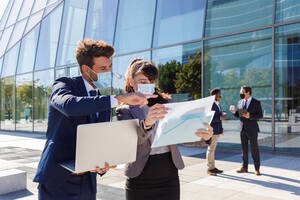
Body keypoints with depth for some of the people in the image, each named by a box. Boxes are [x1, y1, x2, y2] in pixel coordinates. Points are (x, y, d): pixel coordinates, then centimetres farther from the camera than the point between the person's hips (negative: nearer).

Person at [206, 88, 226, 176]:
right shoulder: (210, 104, -14)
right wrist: (220, 117, -21)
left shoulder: (217, 104, 15)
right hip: (212, 130, -9)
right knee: (210, 149, -2)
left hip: (217, 130, 9)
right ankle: (209, 169, 5)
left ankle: (213, 167, 21)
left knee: (213, 149, 14)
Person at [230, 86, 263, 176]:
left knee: (254, 149, 0)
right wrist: (234, 111, -9)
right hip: (243, 128, 5)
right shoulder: (240, 102, 9)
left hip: (252, 129, -5)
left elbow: (260, 115, -8)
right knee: (244, 148, 9)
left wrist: (250, 116, -23)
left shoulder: (256, 102, -6)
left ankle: (257, 169, 11)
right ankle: (244, 167, 18)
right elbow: (237, 115, 13)